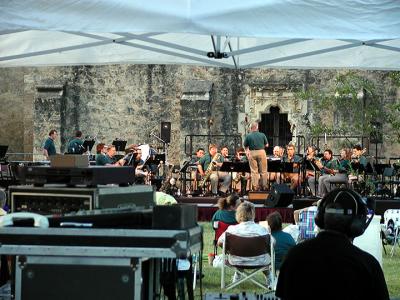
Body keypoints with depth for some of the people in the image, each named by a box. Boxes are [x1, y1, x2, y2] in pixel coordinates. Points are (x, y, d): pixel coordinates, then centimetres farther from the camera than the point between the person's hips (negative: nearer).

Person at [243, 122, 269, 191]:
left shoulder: (248, 136, -3)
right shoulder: (262, 135, 0)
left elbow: (245, 146, 1)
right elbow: (266, 145, 7)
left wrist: (247, 151, 17)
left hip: (252, 153, 0)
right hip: (261, 152, 0)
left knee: (254, 171, 4)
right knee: (263, 171, 7)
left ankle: (255, 186, 3)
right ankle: (264, 186, 8)